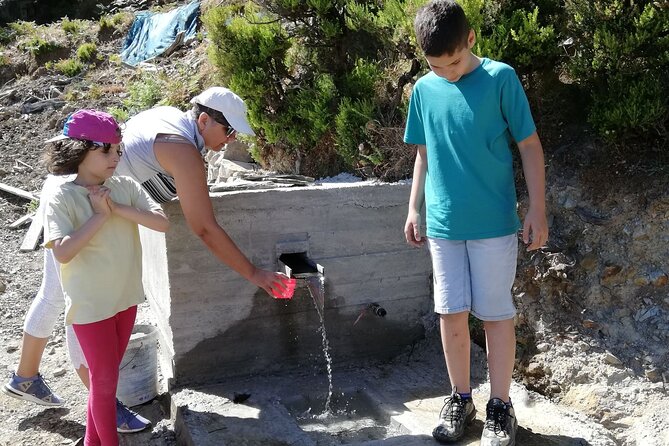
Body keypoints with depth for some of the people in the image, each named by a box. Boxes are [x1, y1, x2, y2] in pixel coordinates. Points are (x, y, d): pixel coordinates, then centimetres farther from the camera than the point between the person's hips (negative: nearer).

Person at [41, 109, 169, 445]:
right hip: (90, 305, -5)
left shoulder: (126, 187, -2)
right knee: (104, 380, 7)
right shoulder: (62, 197, -15)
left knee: (106, 377, 19)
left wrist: (117, 208, -20)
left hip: (126, 298, 5)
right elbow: (63, 252, -25)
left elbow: (162, 222, -12)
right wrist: (100, 215, -21)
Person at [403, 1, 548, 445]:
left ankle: (500, 406, 17)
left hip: (494, 222, -3)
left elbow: (530, 145, -4)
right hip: (443, 223, 4)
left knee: (496, 313, 3)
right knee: (452, 312, 7)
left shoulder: (501, 78, -7)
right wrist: (414, 209, 12)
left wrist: (538, 210, -7)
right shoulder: (424, 89, 4)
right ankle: (460, 399, 23)